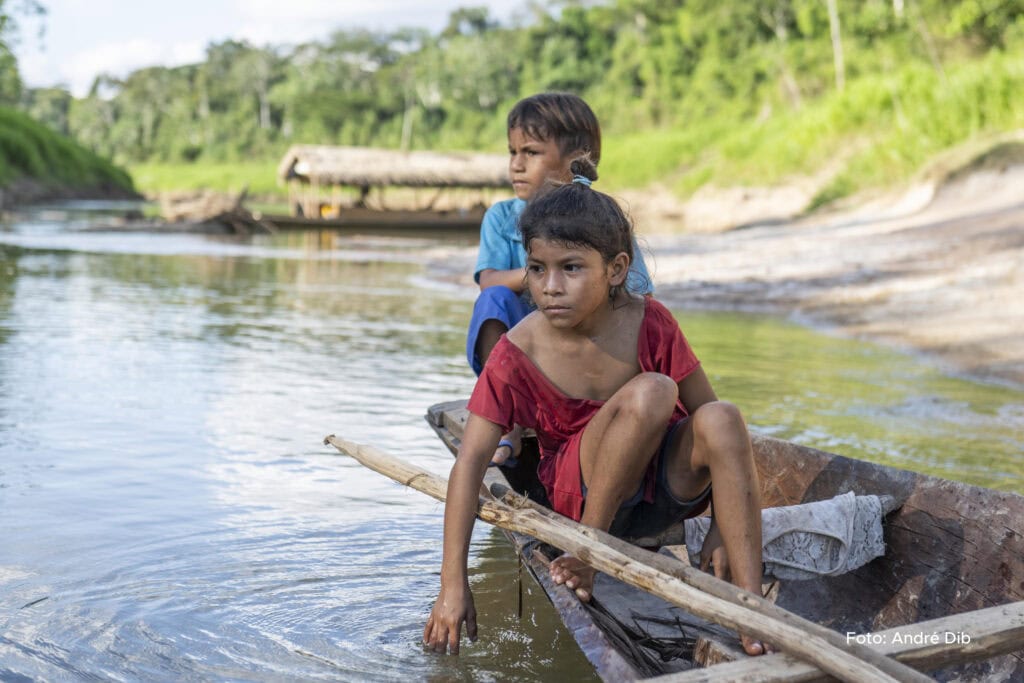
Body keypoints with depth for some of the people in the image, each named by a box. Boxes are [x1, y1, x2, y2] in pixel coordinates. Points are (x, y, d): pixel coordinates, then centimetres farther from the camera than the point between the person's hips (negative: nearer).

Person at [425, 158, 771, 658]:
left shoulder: (648, 322, -12)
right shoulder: (519, 353, -15)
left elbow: (707, 411, -6)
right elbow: (470, 461, -18)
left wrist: (721, 524, -13)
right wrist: (453, 586, -23)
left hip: (668, 483, 3)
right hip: (583, 493, -2)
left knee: (722, 419, -31)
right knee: (651, 392, -31)